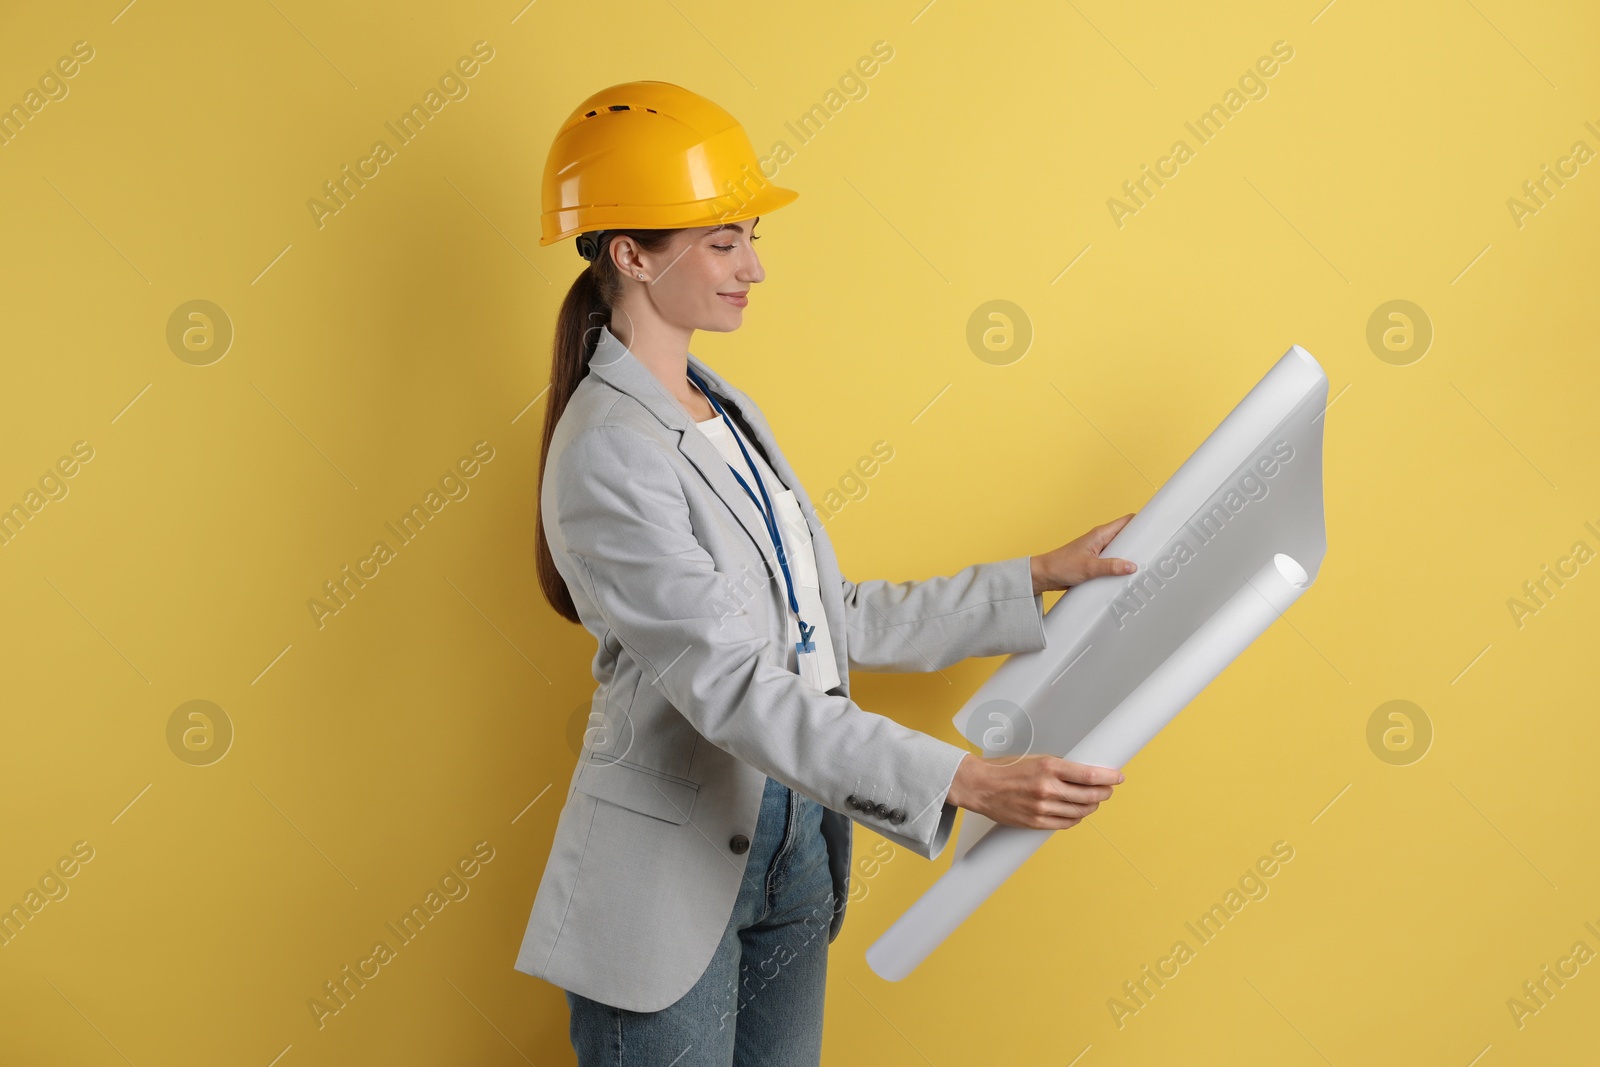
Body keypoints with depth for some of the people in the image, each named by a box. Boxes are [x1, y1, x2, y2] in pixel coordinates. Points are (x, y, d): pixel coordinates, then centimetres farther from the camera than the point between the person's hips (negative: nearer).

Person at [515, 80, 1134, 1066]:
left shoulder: (729, 414, 9)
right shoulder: (608, 456, -19)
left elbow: (835, 623, 11)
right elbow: (734, 690, -26)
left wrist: (1037, 581, 9)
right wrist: (966, 782, -32)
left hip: (793, 856, 8)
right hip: (669, 882, -8)